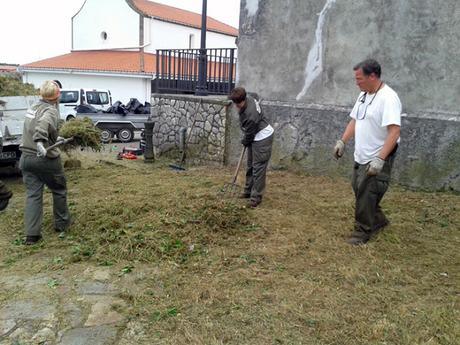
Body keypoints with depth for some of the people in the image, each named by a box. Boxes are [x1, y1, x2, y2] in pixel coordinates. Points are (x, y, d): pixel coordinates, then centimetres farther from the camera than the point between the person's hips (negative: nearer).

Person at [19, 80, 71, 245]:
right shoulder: (51, 110, -13)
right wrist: (40, 142, -45)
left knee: (32, 194, 6)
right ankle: (61, 223, 28)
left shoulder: (33, 107, 13)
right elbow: (43, 123, -35)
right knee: (59, 190, 15)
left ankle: (32, 234, 2)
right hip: (45, 158, -6)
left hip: (26, 157, 7)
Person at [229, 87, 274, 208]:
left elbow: (249, 134, -20)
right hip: (254, 137, 10)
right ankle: (248, 191, 30)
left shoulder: (251, 115, -35)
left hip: (262, 139, -10)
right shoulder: (247, 98, -10)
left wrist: (245, 142, 1)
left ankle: (256, 197, 0)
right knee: (250, 165, 18)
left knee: (258, 167, -7)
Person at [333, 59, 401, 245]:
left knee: (366, 196, -1)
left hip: (377, 160, -9)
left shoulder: (388, 98, -21)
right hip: (361, 157, 9)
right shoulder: (363, 94, 7)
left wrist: (380, 159, -33)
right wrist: (342, 141, 10)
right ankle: (378, 220, 39)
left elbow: (394, 131, -28)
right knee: (360, 192, 19)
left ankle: (363, 231, 16)